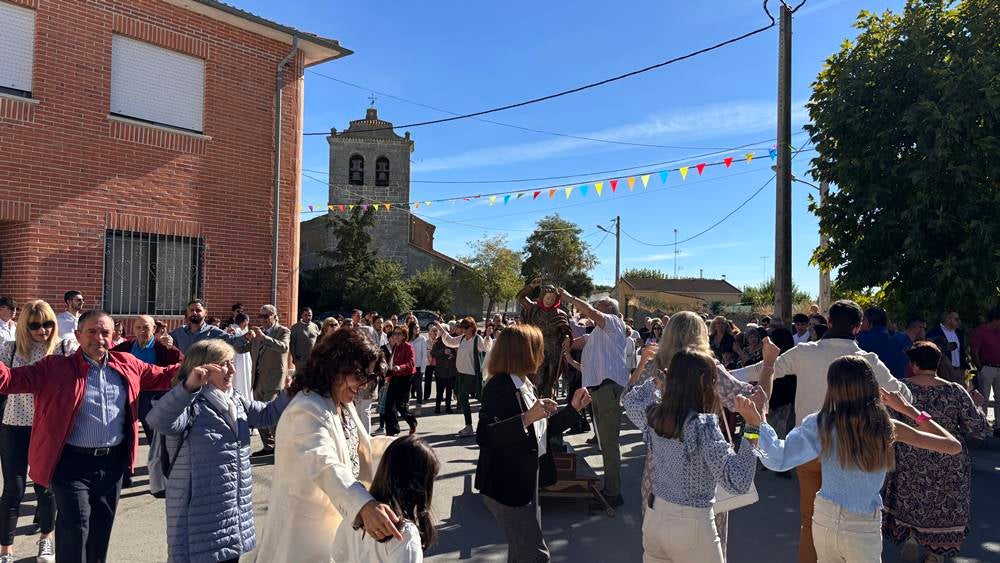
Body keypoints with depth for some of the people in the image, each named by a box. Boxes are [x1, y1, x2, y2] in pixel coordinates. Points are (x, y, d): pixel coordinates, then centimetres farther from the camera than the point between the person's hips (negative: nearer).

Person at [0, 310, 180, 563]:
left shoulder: (127, 364, 3)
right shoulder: (56, 367, -6)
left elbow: (163, 377, 10)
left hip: (113, 461, 4)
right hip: (73, 462, -4)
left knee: (101, 529, 18)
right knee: (75, 528, -5)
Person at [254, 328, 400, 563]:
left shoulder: (343, 404, 5)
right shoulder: (308, 409, -28)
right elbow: (324, 466, -44)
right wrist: (365, 506, -59)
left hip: (337, 516, 9)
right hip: (309, 525, -9)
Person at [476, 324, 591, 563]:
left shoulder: (526, 384, 8)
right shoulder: (499, 386, -21)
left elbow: (544, 429, 14)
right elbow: (483, 436, -32)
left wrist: (573, 408, 5)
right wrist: (527, 418, -39)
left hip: (526, 482, 9)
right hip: (506, 485, -9)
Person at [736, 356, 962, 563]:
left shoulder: (821, 424, -16)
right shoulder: (888, 428, -14)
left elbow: (777, 459, -20)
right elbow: (953, 446, -4)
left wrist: (755, 422, -21)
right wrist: (909, 410, 0)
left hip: (824, 519, 1)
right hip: (864, 529, 0)